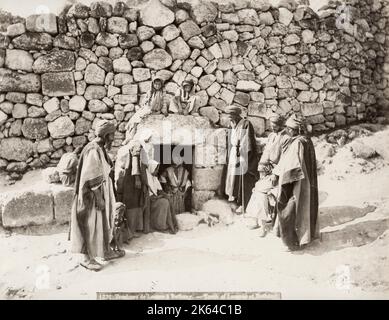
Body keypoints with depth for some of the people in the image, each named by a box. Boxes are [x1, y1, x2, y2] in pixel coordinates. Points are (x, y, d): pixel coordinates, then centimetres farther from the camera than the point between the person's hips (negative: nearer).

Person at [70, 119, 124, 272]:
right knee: (92, 226, 3)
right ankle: (88, 258, 17)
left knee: (104, 223, 20)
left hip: (102, 192, 10)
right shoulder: (93, 151, -23)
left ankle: (106, 251, 34)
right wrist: (99, 199, -22)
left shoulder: (100, 148, 7)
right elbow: (92, 179, -24)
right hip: (94, 195, -10)